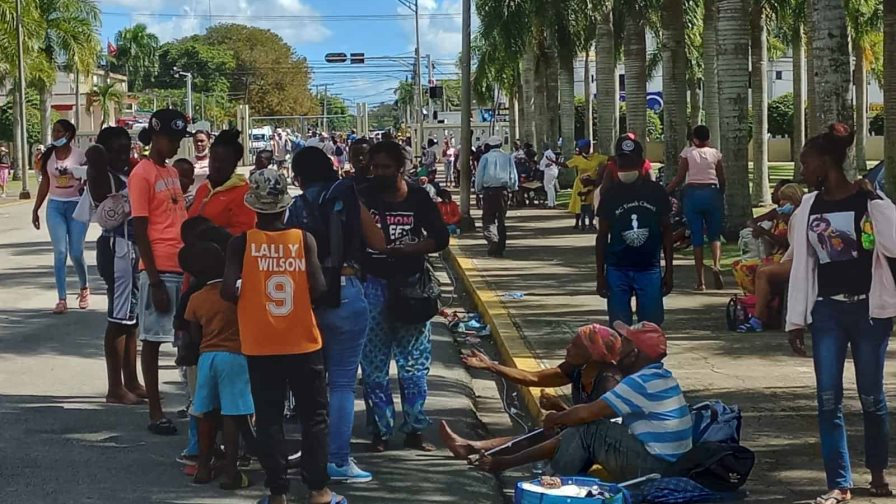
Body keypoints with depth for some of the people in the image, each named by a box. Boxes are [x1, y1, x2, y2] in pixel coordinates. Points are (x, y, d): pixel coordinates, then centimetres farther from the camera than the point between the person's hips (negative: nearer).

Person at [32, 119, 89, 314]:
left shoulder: (80, 155, -4)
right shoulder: (48, 156, 5)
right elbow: (45, 184, 11)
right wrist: (36, 209, 9)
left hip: (76, 205, -2)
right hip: (55, 206, 2)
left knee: (76, 253, -2)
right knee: (60, 252, -5)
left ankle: (84, 288, 26)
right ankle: (62, 299, -5)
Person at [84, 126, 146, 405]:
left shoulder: (131, 174, 15)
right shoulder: (104, 177, -8)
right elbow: (93, 154, -28)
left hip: (134, 248, 9)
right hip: (117, 248, -9)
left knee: (132, 319, 15)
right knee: (119, 319, -5)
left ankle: (131, 382, 24)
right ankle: (116, 388, 1)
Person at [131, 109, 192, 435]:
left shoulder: (172, 172, 15)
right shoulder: (142, 175, -8)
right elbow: (140, 231, -12)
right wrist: (155, 280, -15)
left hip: (184, 267, 7)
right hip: (160, 271, -7)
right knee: (153, 340, 1)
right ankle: (155, 413, 6)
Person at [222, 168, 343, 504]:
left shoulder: (241, 243, -7)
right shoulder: (304, 240, -6)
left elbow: (228, 290, -15)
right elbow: (318, 290, -12)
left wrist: (246, 300, 6)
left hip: (260, 346, 0)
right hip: (303, 343, 0)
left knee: (268, 419, 8)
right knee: (314, 416, 10)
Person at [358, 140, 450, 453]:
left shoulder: (417, 197, 0)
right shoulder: (364, 197, -1)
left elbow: (440, 238, -2)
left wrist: (403, 249, -14)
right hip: (373, 286, 0)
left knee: (414, 362, 5)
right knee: (374, 365, 4)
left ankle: (414, 430, 14)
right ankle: (380, 431, 12)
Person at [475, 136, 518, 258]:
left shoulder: (485, 157, 0)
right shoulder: (507, 157, 7)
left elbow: (479, 175, -1)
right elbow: (513, 175, 10)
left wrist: (478, 190, 8)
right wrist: (513, 188, 22)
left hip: (488, 191, -3)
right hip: (503, 190, 3)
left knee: (488, 220, 0)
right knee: (501, 220, 12)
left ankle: (493, 242, -25)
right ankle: (500, 249, 12)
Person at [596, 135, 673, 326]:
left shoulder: (655, 192, 1)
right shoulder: (611, 195, 0)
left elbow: (666, 231, 7)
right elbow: (602, 237, 5)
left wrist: (669, 271, 3)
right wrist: (600, 275, 1)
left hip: (649, 269, 0)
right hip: (617, 270, 0)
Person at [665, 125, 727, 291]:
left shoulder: (687, 152, 0)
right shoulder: (715, 153, 4)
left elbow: (680, 178, -4)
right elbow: (722, 180, 6)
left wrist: (665, 191, 7)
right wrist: (721, 197, 21)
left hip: (692, 193, -1)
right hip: (712, 193, 1)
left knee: (696, 237, 3)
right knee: (714, 235, 10)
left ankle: (700, 280, 2)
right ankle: (716, 265, -20)